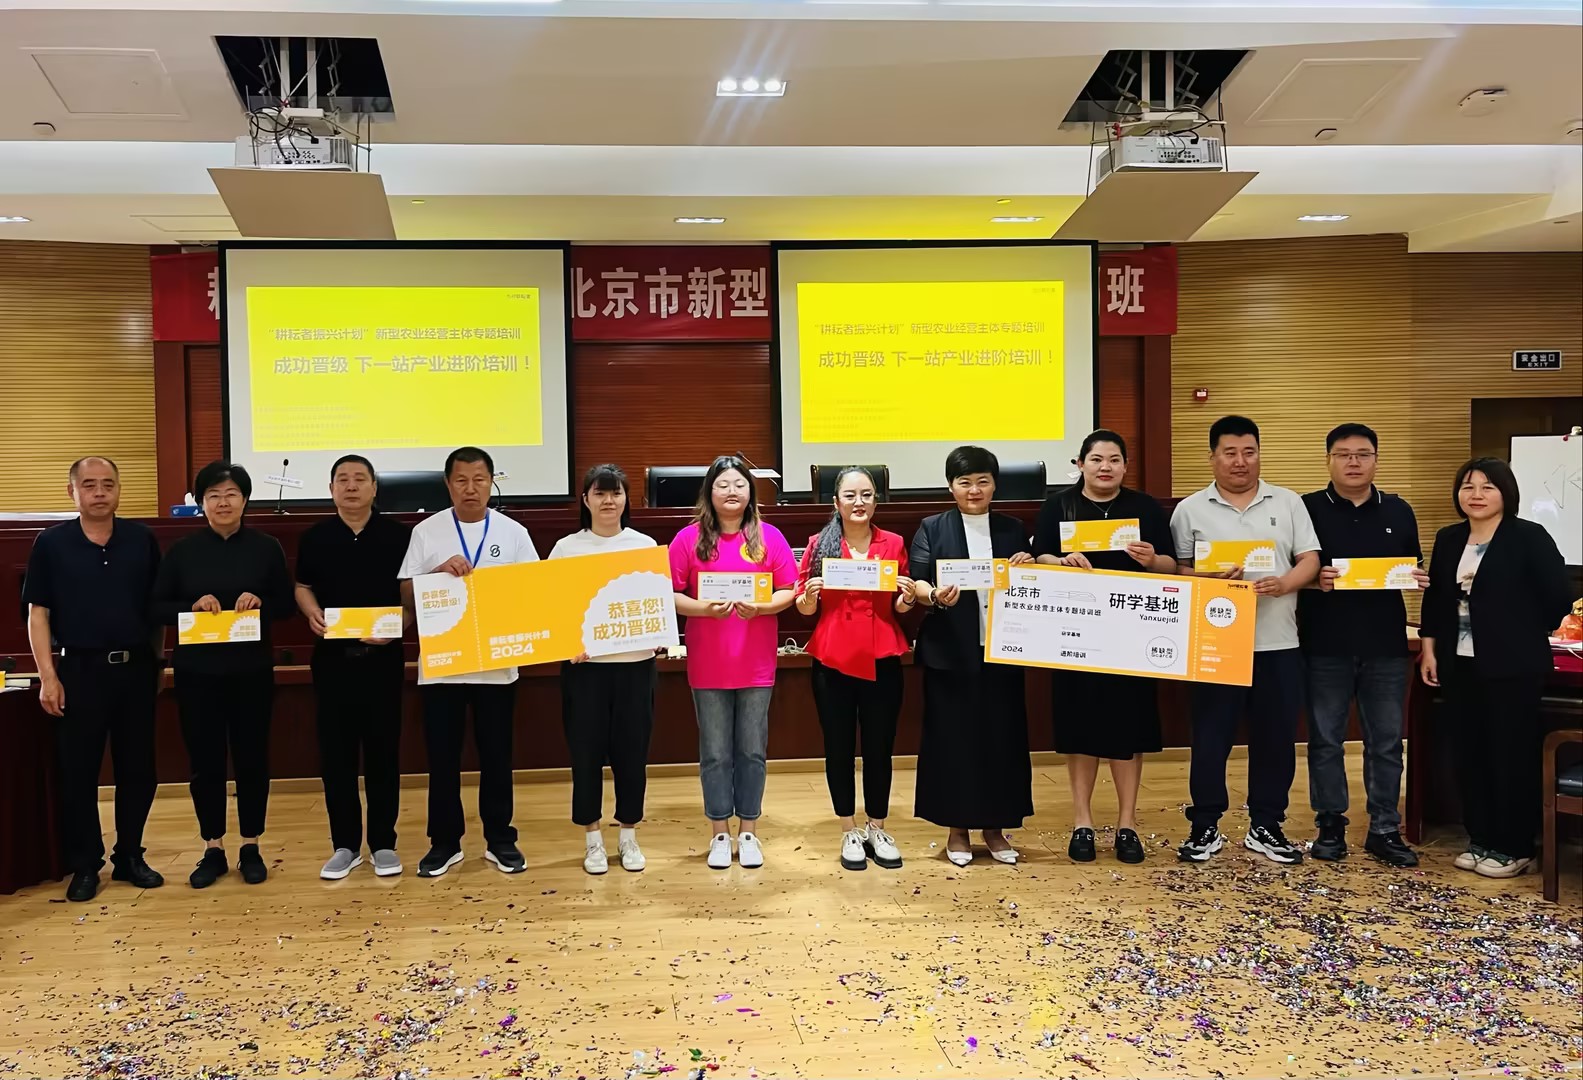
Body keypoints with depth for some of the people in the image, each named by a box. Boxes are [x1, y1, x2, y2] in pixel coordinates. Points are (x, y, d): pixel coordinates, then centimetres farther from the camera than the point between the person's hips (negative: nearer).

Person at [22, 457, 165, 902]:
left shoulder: (142, 539, 3)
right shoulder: (51, 543, -1)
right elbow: (38, 614, -1)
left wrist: (156, 663, 7)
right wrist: (48, 676, -7)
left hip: (135, 668, 2)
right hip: (80, 669, -2)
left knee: (137, 768, 8)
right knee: (78, 771, 4)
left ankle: (130, 857, 22)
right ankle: (84, 866, 17)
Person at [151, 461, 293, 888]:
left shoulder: (266, 547, 0)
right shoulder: (182, 550, 2)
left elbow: (287, 605, 3)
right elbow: (156, 608, 2)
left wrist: (260, 603, -17)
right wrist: (192, 607, -16)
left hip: (252, 671, -1)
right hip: (196, 672, 1)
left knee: (252, 757, 6)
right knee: (205, 761, 7)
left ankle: (251, 848, 19)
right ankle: (213, 850, 20)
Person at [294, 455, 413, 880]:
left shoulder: (397, 534, 0)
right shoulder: (314, 538, 5)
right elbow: (302, 587, 13)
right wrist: (312, 613, -8)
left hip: (383, 655, -1)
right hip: (332, 656, 2)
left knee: (383, 749, 4)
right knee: (335, 751, 5)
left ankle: (383, 843, 14)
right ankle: (345, 845, 16)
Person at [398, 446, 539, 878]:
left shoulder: (514, 533, 3)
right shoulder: (426, 532, 2)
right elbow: (407, 596, 0)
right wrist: (440, 572, -17)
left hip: (497, 664, 0)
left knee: (496, 756, 9)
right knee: (442, 758, 7)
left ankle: (500, 839, 21)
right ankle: (445, 841, 20)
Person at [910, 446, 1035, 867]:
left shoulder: (1013, 530, 11)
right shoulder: (932, 528, 2)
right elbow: (916, 582, -5)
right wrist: (935, 596, -26)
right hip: (950, 653, -2)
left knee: (1002, 738, 6)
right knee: (952, 738, 2)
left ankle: (995, 827, 20)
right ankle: (957, 828, 15)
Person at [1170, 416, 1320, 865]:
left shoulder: (1288, 503, 8)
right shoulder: (1190, 509, 3)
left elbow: (1310, 560, 4)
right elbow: (1176, 571, 1)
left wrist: (1283, 583, -16)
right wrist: (1212, 579, -18)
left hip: (1277, 643, 2)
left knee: (1275, 737, 8)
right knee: (1211, 737, 3)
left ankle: (1265, 827, 21)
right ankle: (1205, 827, 14)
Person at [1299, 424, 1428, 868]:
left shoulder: (1399, 511, 9)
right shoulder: (1306, 508, -1)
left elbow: (1415, 566, 17)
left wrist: (1420, 578, -5)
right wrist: (1312, 580, -20)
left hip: (1386, 646, 3)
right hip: (1325, 646, -2)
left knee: (1386, 742, 7)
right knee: (1326, 740, 5)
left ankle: (1385, 830, 17)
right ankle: (1330, 826, 16)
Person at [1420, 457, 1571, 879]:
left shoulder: (1530, 538, -8)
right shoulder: (1448, 539, 9)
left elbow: (1558, 597, -9)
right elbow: (1434, 598, 12)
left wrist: (1521, 635, -1)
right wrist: (1429, 648, 7)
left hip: (1512, 666, -6)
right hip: (1460, 664, 6)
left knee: (1512, 755, 1)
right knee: (1469, 753, 10)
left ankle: (1514, 848, 12)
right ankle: (1480, 839, 22)